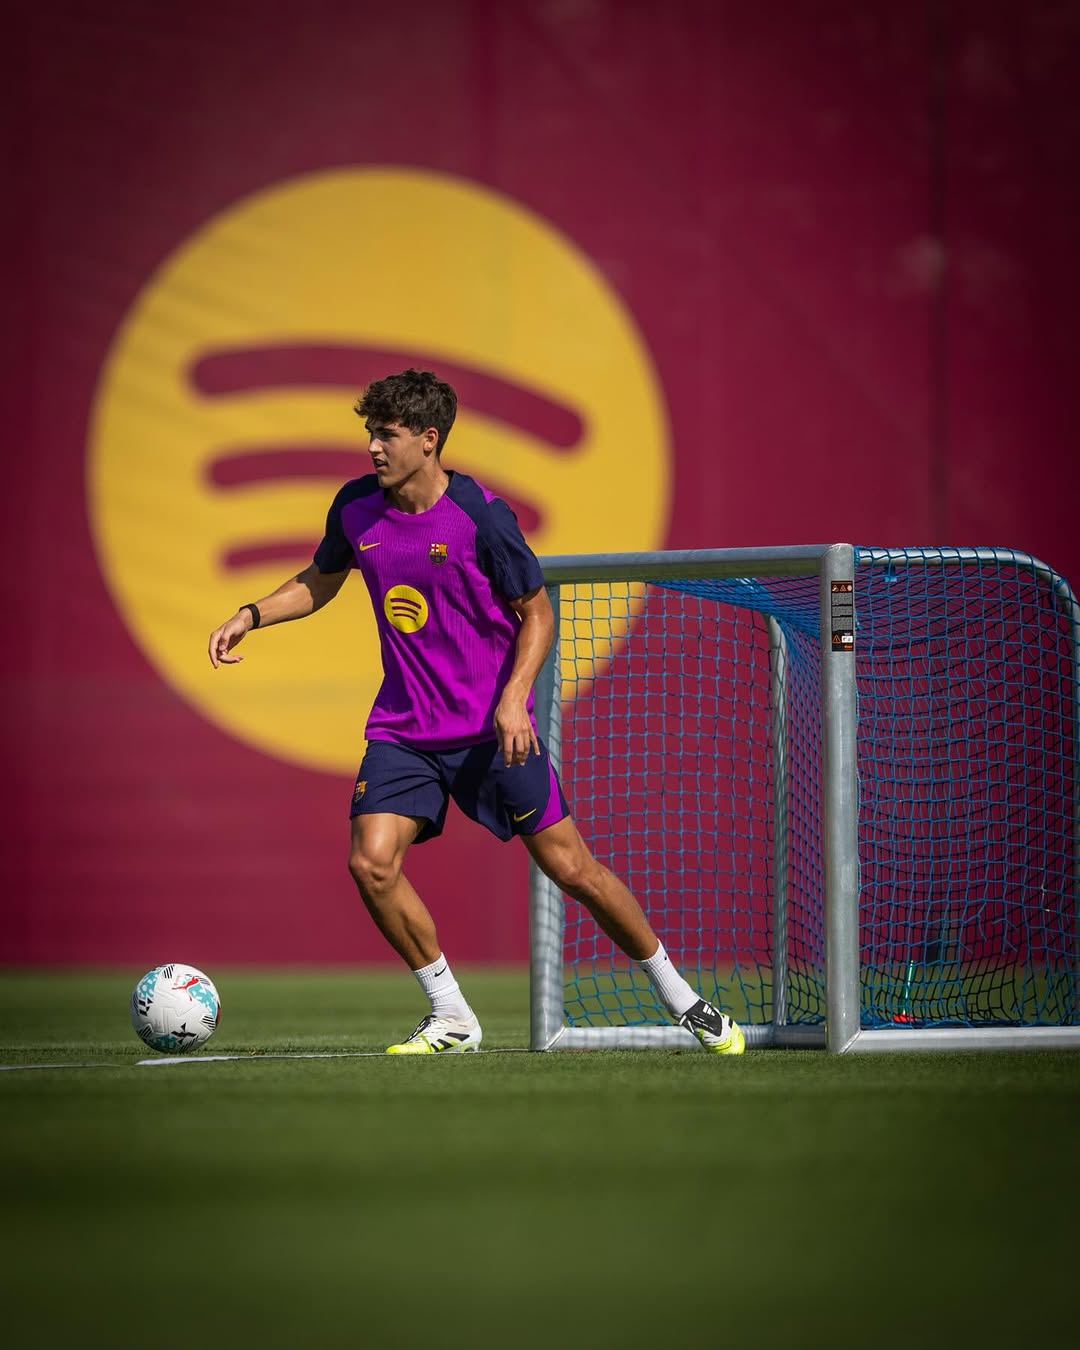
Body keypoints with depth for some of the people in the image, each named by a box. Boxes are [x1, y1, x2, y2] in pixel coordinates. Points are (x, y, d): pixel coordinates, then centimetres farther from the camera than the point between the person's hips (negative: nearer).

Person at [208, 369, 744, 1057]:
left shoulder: (480, 515, -15)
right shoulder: (356, 508, -1)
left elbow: (537, 612, -7)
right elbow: (320, 581, 19)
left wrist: (514, 698, -20)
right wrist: (251, 615, 4)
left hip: (493, 729, -4)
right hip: (403, 731, 4)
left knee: (571, 867, -3)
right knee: (372, 863, -15)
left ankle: (680, 997, 15)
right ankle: (451, 1018, 1)